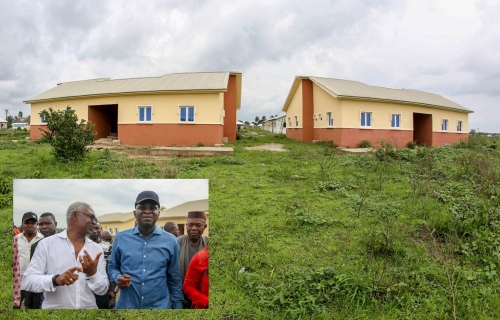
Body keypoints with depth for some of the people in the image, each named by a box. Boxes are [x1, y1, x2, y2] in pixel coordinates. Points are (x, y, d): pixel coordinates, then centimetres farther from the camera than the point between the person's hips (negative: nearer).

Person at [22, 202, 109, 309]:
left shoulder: (97, 249, 1)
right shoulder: (47, 244, -5)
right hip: (55, 307, -3)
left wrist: (92, 274, -19)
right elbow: (28, 280, -10)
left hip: (89, 307, 3)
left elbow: (103, 290, 0)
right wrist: (55, 280, -26)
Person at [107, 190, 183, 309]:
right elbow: (112, 266, 10)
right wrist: (117, 278, -11)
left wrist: (177, 306, 5)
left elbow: (175, 279, 4)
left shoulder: (170, 241, -3)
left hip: (160, 305, 0)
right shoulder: (120, 238, -2)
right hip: (126, 305, 1)